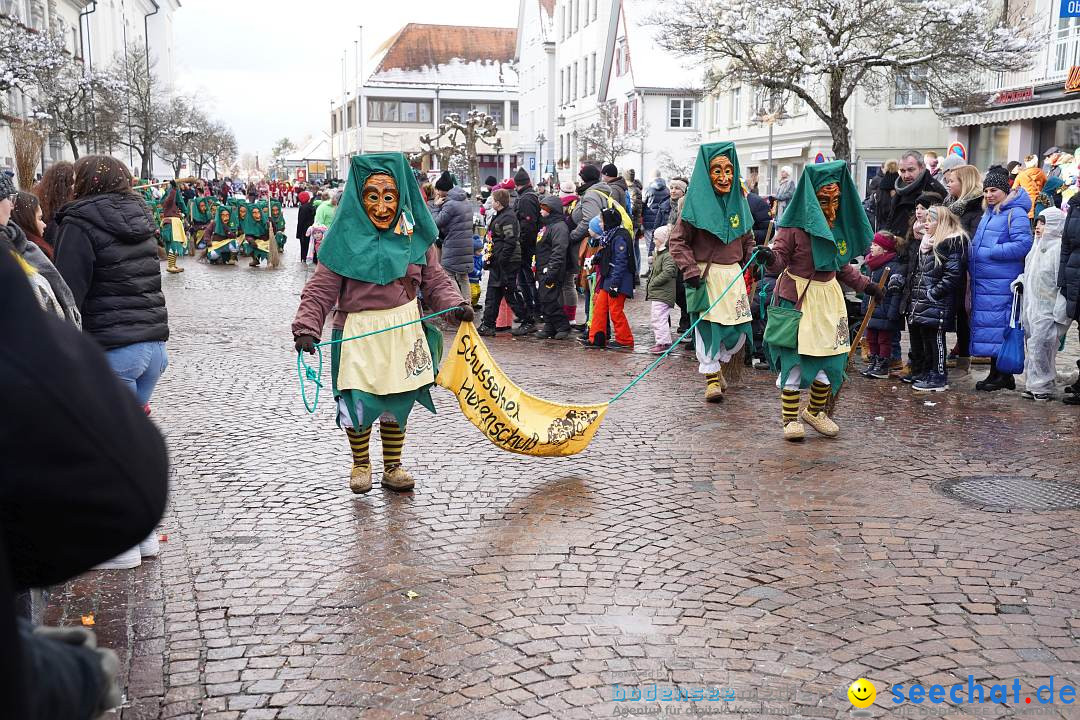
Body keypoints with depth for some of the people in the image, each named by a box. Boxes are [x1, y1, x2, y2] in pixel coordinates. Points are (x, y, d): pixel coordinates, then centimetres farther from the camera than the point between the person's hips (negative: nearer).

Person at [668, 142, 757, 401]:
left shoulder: (738, 201, 9)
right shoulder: (697, 202, -6)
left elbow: (747, 238, 22)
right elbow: (677, 240, -7)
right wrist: (690, 270, -15)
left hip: (733, 273, 5)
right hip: (705, 274, -5)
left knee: (740, 330, 4)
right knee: (706, 326, -2)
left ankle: (718, 364, 29)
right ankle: (711, 376, 11)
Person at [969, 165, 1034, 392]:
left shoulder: (1015, 213, -9)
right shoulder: (988, 214, 19)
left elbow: (1022, 244, -19)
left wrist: (989, 252, -18)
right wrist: (972, 265, 11)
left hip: (1001, 284, -9)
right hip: (983, 281, 9)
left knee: (998, 326, -7)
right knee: (989, 325, 12)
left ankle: (1004, 375, 1)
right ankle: (996, 373, 20)